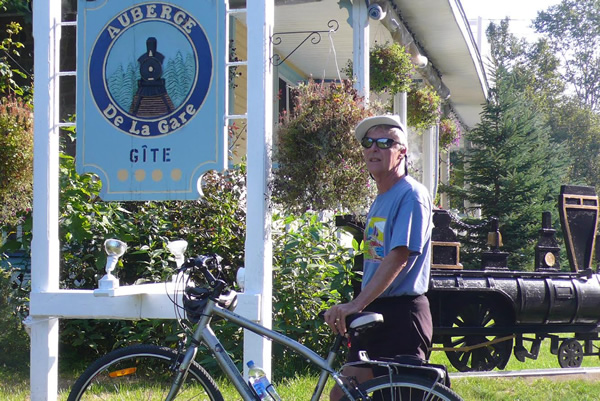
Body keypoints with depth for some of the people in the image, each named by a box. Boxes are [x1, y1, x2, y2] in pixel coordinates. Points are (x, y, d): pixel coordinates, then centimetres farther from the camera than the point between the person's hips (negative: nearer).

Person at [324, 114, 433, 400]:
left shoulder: (411, 195, -12)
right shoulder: (380, 200, 17)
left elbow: (398, 257, -22)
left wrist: (356, 304, -29)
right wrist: (355, 310, 15)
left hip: (402, 314, -9)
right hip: (374, 313, 9)